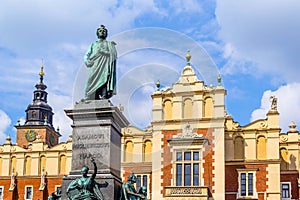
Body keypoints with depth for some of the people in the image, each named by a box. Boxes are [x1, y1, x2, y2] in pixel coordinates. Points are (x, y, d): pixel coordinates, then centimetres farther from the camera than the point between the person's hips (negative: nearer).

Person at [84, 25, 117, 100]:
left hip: (105, 66, -2)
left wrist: (102, 51, -5)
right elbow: (86, 55, 17)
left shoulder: (109, 44, 20)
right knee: (94, 84, -12)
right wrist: (87, 61, -5)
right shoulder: (93, 44, 28)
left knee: (103, 82, -21)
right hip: (94, 67, 2)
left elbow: (113, 55, 4)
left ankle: (104, 97, -32)